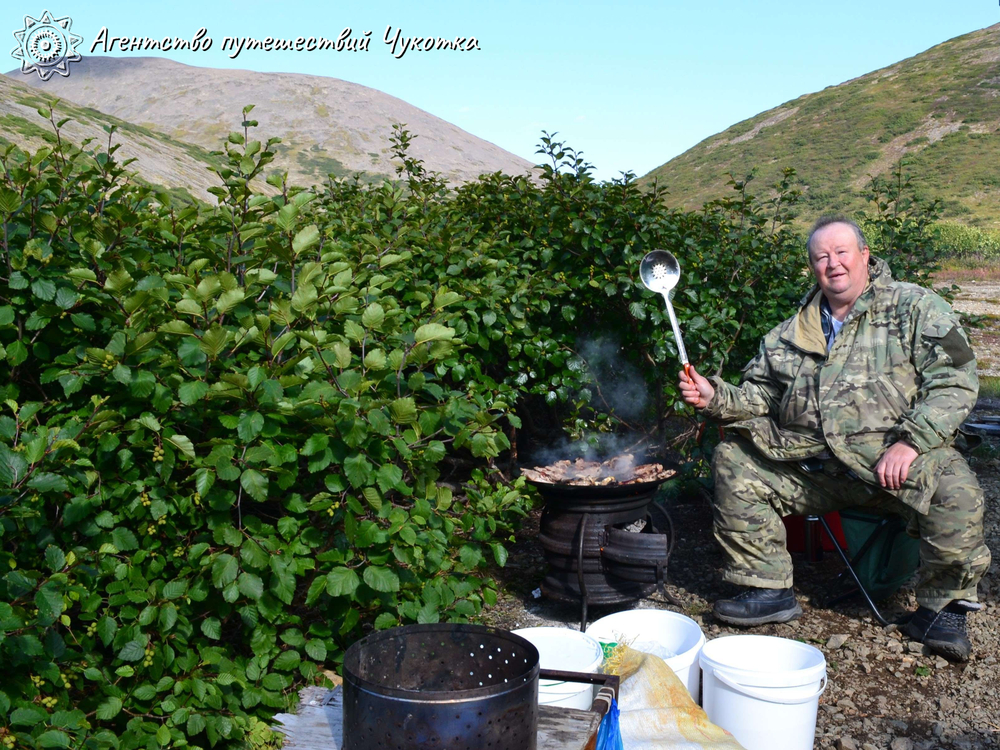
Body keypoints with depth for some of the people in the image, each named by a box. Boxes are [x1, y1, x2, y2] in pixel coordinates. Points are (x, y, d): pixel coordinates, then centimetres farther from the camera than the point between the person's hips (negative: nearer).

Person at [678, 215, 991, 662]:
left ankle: (942, 608, -5)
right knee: (733, 461, -8)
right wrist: (716, 398, -3)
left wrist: (910, 442, -19)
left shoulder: (915, 308, 2)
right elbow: (760, 395, 17)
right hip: (809, 465, 4)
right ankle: (768, 589, -1)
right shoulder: (793, 332, 16)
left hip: (890, 458, -4)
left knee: (955, 491, -32)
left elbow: (955, 382, -7)